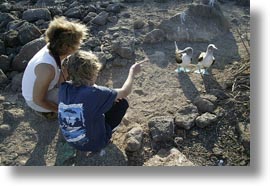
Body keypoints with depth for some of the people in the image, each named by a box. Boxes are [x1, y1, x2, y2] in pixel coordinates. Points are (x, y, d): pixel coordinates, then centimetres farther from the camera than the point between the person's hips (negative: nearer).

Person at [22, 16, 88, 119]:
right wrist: (60, 110, -16)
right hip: (36, 101, -7)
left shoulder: (54, 50, -18)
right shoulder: (47, 67, -39)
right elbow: (38, 100, -26)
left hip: (47, 86, 7)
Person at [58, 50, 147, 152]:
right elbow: (125, 92, -14)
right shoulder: (95, 93, -32)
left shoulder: (63, 88, -16)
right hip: (94, 143, -5)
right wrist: (132, 72, 3)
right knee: (122, 102, 6)